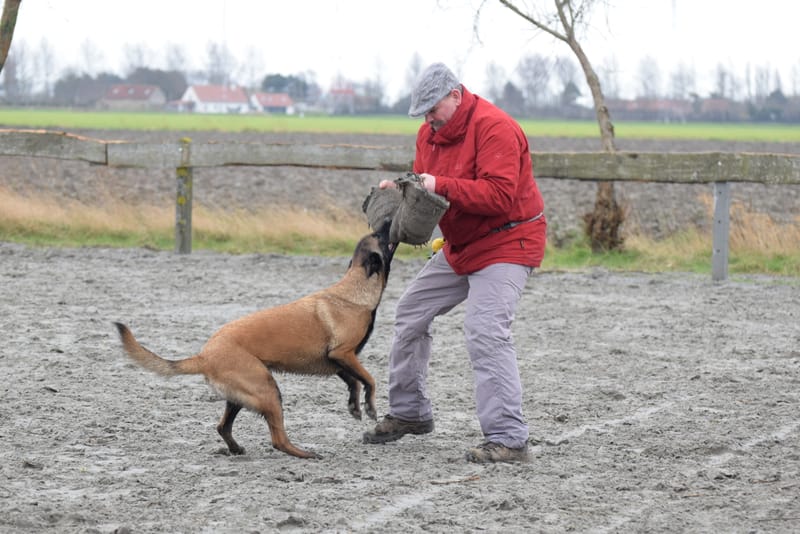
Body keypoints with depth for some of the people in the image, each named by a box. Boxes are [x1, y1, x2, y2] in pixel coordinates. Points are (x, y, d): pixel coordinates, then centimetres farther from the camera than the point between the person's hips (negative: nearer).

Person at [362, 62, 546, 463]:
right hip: (460, 246, 10)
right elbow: (424, 186, 13)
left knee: (485, 332, -24)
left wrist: (441, 186, -35)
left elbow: (499, 195, -31)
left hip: (507, 243, -10)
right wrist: (398, 189, -9)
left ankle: (508, 440, -24)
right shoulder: (430, 133, 5)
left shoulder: (494, 128, -23)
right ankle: (408, 412, 28)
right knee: (410, 313, 13)